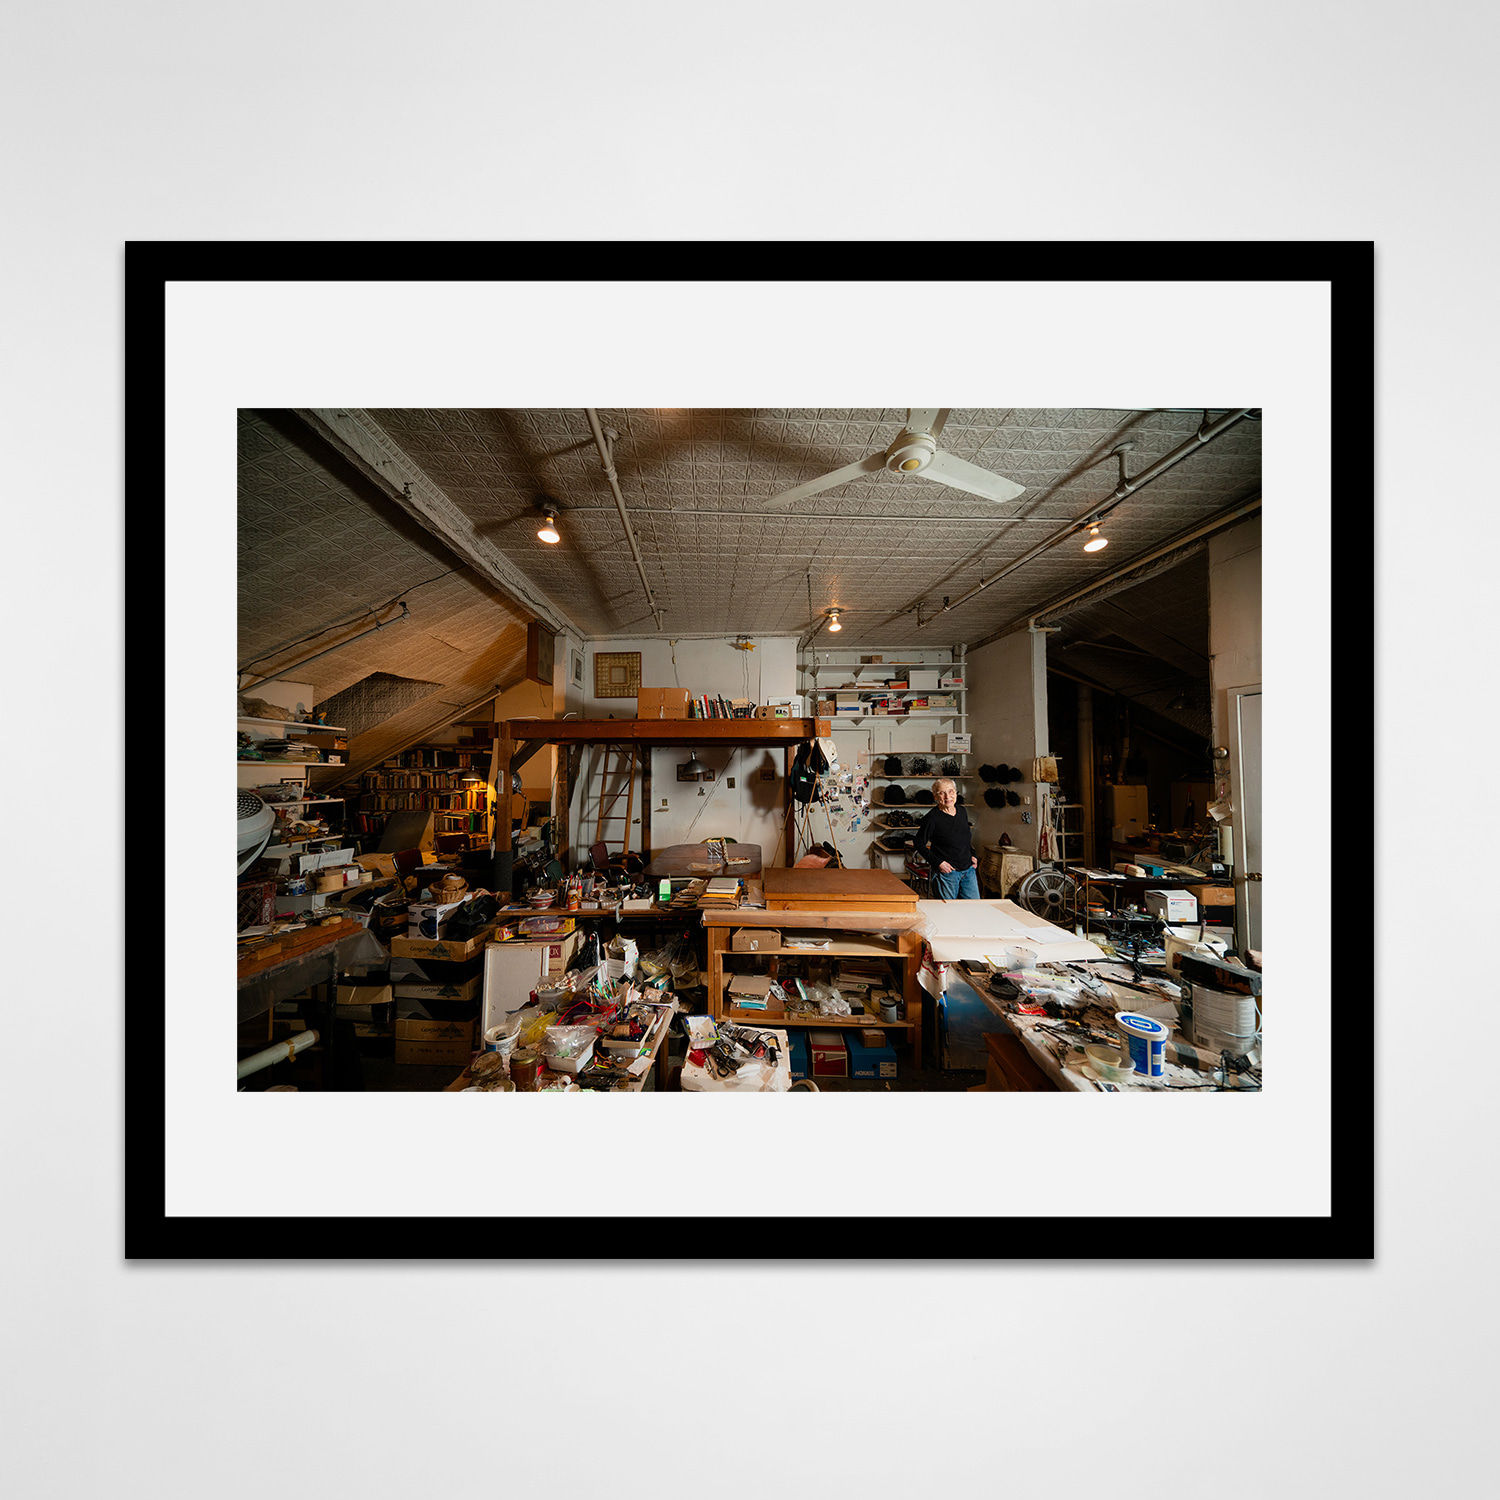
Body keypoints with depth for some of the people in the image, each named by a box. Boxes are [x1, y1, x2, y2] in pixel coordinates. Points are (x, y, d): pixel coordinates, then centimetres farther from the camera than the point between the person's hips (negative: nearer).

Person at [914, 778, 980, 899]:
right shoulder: (932, 818, -14)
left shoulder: (962, 812, 6)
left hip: (968, 870, 6)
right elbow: (919, 844, -8)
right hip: (947, 872, -6)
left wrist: (974, 856, 9)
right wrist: (938, 863, -14)